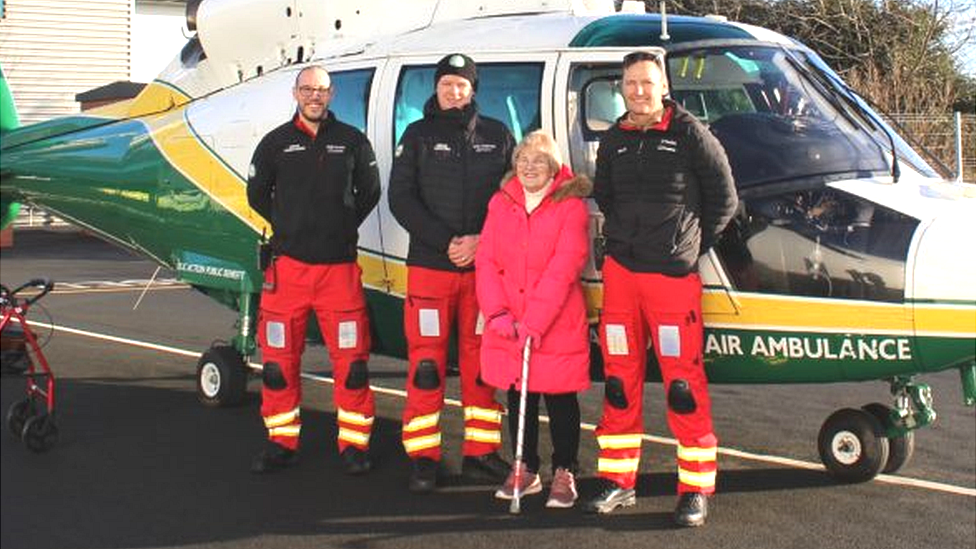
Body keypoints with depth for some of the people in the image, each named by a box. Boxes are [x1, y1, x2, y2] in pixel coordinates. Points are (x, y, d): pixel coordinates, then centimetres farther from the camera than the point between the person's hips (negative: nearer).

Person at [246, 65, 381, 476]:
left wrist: (345, 227, 10)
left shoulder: (352, 141, 7)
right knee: (279, 358, 3)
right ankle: (281, 442, 15)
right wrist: (288, 227, 13)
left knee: (351, 358, -3)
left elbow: (369, 192, 16)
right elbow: (257, 194, 16)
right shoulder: (276, 143, 7)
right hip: (288, 266, 1)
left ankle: (354, 444, 7)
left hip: (340, 266, -1)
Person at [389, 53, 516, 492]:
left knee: (480, 362, 5)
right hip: (430, 265, -1)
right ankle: (423, 458, 5)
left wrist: (481, 240, -11)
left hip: (484, 267, 1)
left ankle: (480, 453, 13)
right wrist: (446, 242, -11)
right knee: (426, 363, -2)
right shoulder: (418, 136, 7)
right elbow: (401, 198, 0)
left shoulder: (497, 136, 9)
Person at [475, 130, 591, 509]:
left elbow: (562, 271, -16)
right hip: (506, 326, 4)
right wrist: (497, 312, -12)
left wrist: (534, 322, -22)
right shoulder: (501, 204, 6)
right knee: (518, 398, 13)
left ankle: (564, 474, 19)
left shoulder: (571, 207, -8)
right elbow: (486, 262, 1)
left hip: (558, 327, -4)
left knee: (560, 400, 6)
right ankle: (525, 470, 27)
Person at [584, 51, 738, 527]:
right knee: (619, 379, 8)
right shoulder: (613, 140, 12)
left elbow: (723, 199, 2)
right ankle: (618, 479, 18)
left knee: (684, 384, -6)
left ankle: (696, 489, 3)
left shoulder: (690, 135, -2)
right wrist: (625, 238, 14)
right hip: (620, 271, 5)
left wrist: (691, 247, 2)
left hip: (673, 275, -5)